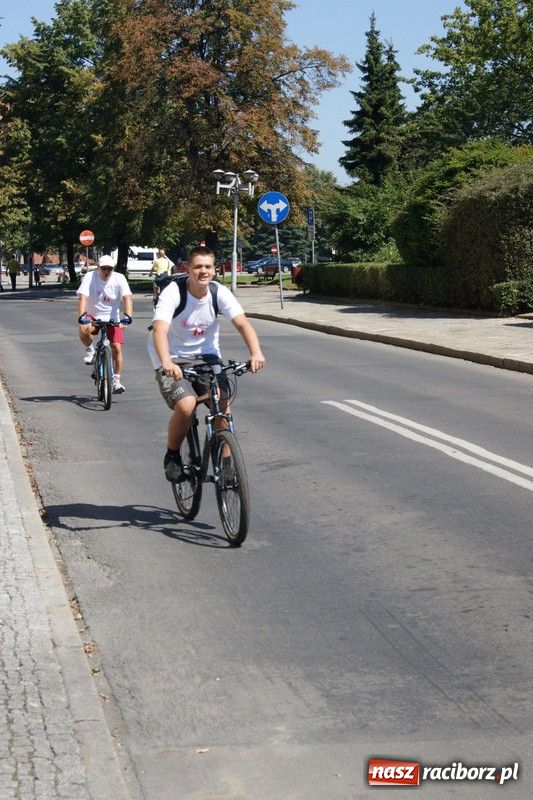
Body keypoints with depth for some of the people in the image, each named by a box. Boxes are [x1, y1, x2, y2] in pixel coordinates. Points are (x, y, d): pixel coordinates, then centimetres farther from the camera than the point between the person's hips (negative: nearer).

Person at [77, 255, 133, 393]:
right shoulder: (89, 277, -14)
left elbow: (127, 298, -21)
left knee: (116, 348, -11)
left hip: (112, 318, 1)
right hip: (93, 316, -1)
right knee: (83, 330, -33)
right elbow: (82, 298, -24)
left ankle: (116, 381, 4)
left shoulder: (119, 279, -11)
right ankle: (90, 350, -1)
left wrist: (127, 317, -38)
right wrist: (82, 317, -40)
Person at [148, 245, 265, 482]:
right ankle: (172, 455, 1)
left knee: (223, 403, -20)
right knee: (186, 406, -27)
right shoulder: (173, 293, -19)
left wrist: (256, 353, -39)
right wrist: (166, 362, -52)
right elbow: (160, 329, -33)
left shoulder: (219, 292, -9)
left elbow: (242, 323, -21)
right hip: (173, 360, -3)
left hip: (206, 356, 3)